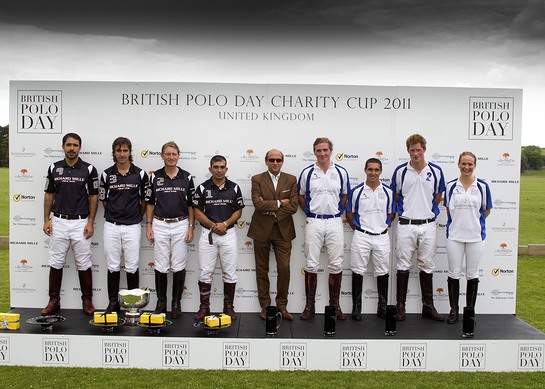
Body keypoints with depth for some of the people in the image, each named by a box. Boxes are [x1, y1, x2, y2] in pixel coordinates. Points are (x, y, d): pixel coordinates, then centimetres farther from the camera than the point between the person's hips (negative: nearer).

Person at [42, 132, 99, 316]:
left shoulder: (89, 169, -3)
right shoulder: (54, 168, 5)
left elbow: (94, 197, -1)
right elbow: (49, 195, 10)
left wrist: (90, 222, -7)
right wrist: (46, 220, 3)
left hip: (80, 223, -2)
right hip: (58, 222, 3)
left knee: (84, 264, 4)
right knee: (56, 263, 7)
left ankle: (87, 300, 16)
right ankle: (54, 300, 17)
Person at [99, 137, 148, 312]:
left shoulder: (140, 174, -1)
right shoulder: (107, 174, 2)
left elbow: (145, 200, 7)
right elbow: (103, 199, 12)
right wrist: (114, 213, 10)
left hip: (132, 226, -1)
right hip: (111, 226, 1)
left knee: (131, 266, 4)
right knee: (113, 266, 7)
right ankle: (113, 302, 18)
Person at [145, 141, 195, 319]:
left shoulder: (187, 177, 0)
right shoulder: (154, 177, 2)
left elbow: (191, 205, 3)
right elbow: (150, 203, 6)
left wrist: (191, 227, -3)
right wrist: (148, 226, 0)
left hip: (180, 225, 0)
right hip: (160, 225, 1)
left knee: (179, 266, 3)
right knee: (161, 266, 5)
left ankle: (177, 302, 15)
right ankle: (161, 302, 18)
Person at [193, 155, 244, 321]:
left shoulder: (234, 188, 2)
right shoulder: (202, 188, 0)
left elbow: (238, 211, 3)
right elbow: (197, 212, 0)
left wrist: (225, 224, -12)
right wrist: (213, 225, -13)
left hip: (228, 233, 1)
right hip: (208, 234, 0)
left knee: (230, 272, 5)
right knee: (205, 272, 3)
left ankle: (228, 306, 17)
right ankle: (204, 306, 15)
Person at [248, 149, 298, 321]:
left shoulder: (291, 180, 4)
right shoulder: (257, 179, -1)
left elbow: (293, 206, -6)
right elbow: (258, 204, -14)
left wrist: (271, 209, -12)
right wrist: (280, 203, -12)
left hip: (283, 230, 1)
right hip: (261, 230, 0)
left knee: (284, 268, -2)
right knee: (262, 269, 8)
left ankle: (282, 305, 14)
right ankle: (265, 306, 20)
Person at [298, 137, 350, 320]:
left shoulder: (341, 172, 4)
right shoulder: (307, 172, 2)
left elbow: (345, 195, 15)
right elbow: (301, 196, 12)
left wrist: (336, 211, 7)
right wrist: (309, 212, 5)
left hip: (335, 222, 1)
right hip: (313, 222, -1)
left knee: (336, 265, 4)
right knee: (311, 265, 2)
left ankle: (335, 304, 17)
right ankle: (310, 305, 12)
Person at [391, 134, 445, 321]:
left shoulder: (436, 171, 3)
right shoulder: (400, 171, 1)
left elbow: (438, 196, 13)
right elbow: (395, 196, 10)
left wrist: (428, 211, 6)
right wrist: (406, 209, 5)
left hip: (428, 226, 1)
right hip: (406, 225, -1)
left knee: (427, 266, 8)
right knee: (403, 266, 3)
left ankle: (428, 306, 18)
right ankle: (401, 306, 12)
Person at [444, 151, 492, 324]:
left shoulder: (482, 186, -1)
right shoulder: (451, 186, 2)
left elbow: (486, 210, 8)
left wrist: (473, 222, 5)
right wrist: (457, 222, 6)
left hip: (475, 236, -1)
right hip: (454, 236, 1)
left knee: (472, 274, 8)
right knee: (454, 274, 6)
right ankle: (454, 310, 17)